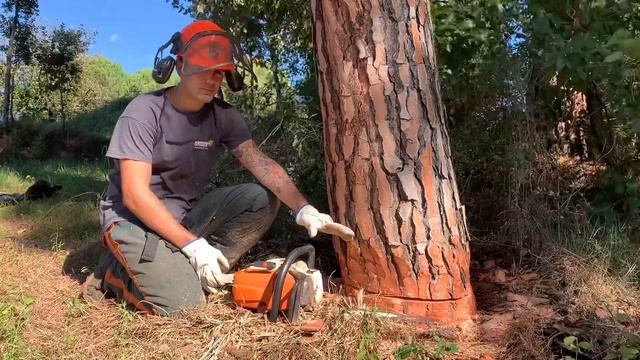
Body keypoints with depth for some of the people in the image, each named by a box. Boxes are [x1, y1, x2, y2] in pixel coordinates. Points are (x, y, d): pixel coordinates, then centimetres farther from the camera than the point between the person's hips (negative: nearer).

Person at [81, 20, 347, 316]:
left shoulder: (224, 115, -3)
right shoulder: (144, 112, -18)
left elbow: (261, 163, -14)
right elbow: (135, 194, -23)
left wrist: (302, 208, -31)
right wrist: (193, 245, -28)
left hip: (185, 215, 6)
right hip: (134, 219, -5)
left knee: (262, 199, -13)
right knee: (184, 301, -24)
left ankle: (193, 269, -11)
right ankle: (114, 273, 4)